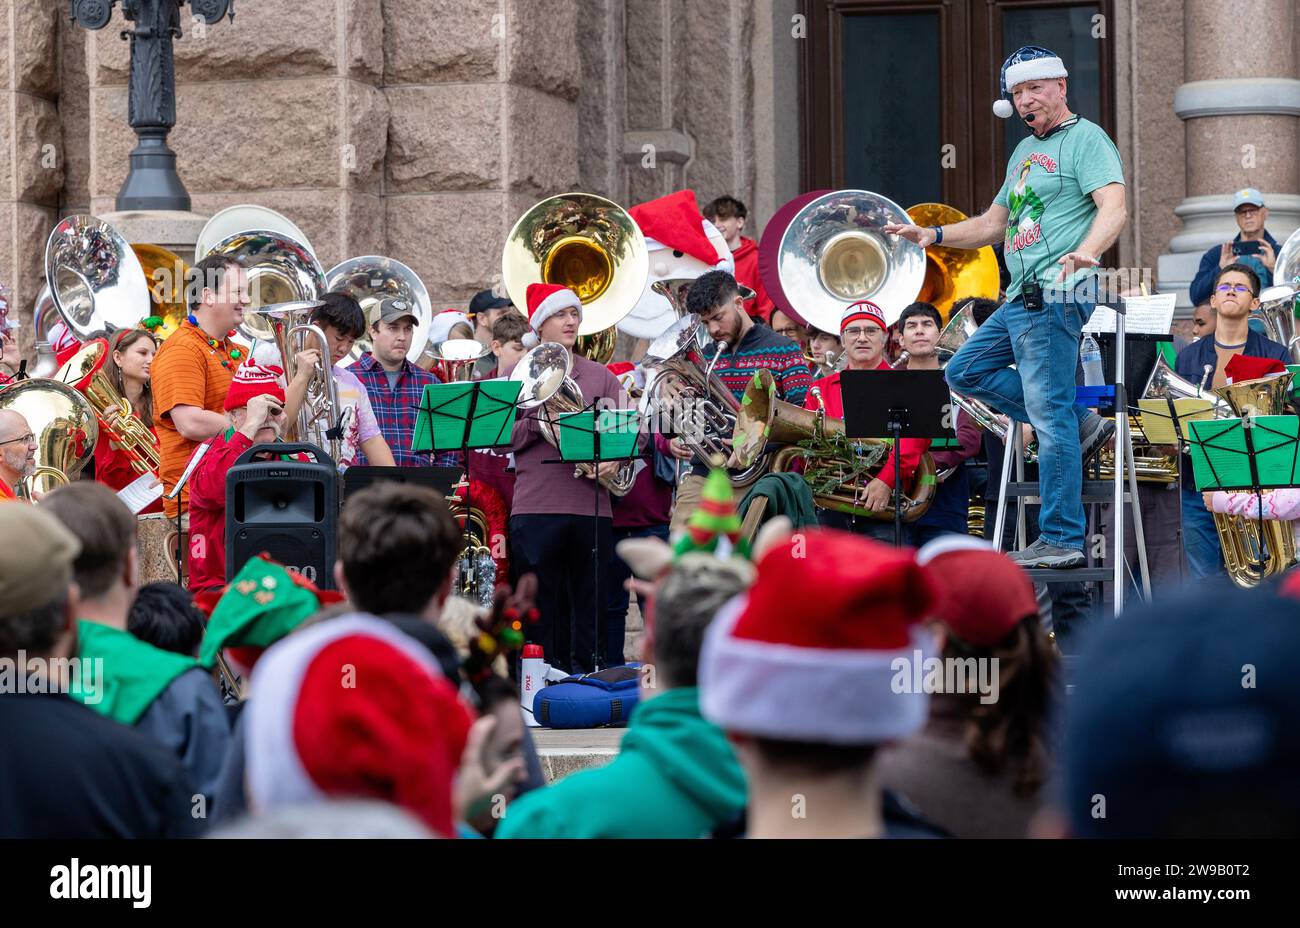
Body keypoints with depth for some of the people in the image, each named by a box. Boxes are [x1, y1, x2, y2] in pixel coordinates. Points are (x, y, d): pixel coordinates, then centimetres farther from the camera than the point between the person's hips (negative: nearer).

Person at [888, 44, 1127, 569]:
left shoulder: (1085, 138, -6)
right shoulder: (1025, 152, 22)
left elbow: (1114, 206, -21)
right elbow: (994, 225, 30)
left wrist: (1087, 251, -39)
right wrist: (934, 235, 18)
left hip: (1056, 295, -10)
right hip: (1021, 300, 10)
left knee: (1050, 415, -11)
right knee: (966, 372, 13)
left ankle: (1062, 542, -8)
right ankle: (1082, 426, 7)